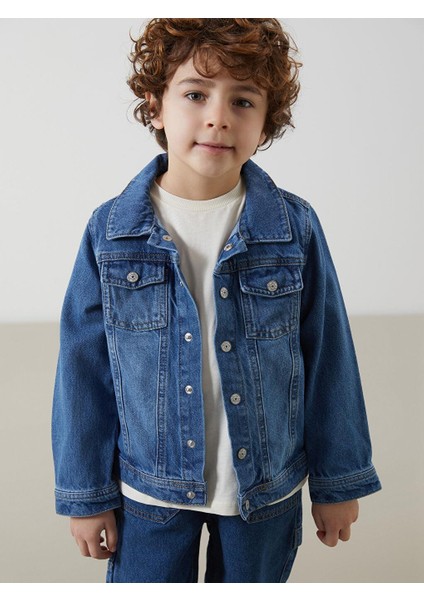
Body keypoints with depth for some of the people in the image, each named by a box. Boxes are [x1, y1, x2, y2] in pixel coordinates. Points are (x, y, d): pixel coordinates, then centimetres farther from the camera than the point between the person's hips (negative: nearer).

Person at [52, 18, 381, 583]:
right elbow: (84, 369, -4)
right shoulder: (111, 232, -11)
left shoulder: (297, 228, -11)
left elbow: (328, 360, -3)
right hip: (150, 492, 0)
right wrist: (86, 493, 1)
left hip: (268, 492, 1)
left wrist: (338, 483, 3)